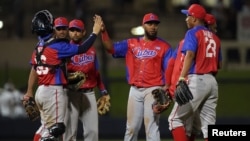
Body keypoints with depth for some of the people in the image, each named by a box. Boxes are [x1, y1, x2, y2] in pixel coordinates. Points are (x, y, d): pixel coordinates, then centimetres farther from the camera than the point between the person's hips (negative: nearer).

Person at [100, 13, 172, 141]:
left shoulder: (164, 46, 2)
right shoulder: (131, 44, 12)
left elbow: (169, 70, -3)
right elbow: (111, 48, 7)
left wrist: (166, 87, -19)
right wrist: (103, 32, -7)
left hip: (153, 90, -4)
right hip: (135, 90, 4)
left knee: (151, 125, -10)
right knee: (131, 126, 7)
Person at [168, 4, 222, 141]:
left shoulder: (193, 33, -3)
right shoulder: (214, 37, 17)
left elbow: (190, 55, -19)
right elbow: (219, 64, 19)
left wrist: (182, 78, -28)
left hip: (196, 81, -7)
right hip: (212, 82, 7)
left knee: (175, 119, 0)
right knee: (208, 125, 6)